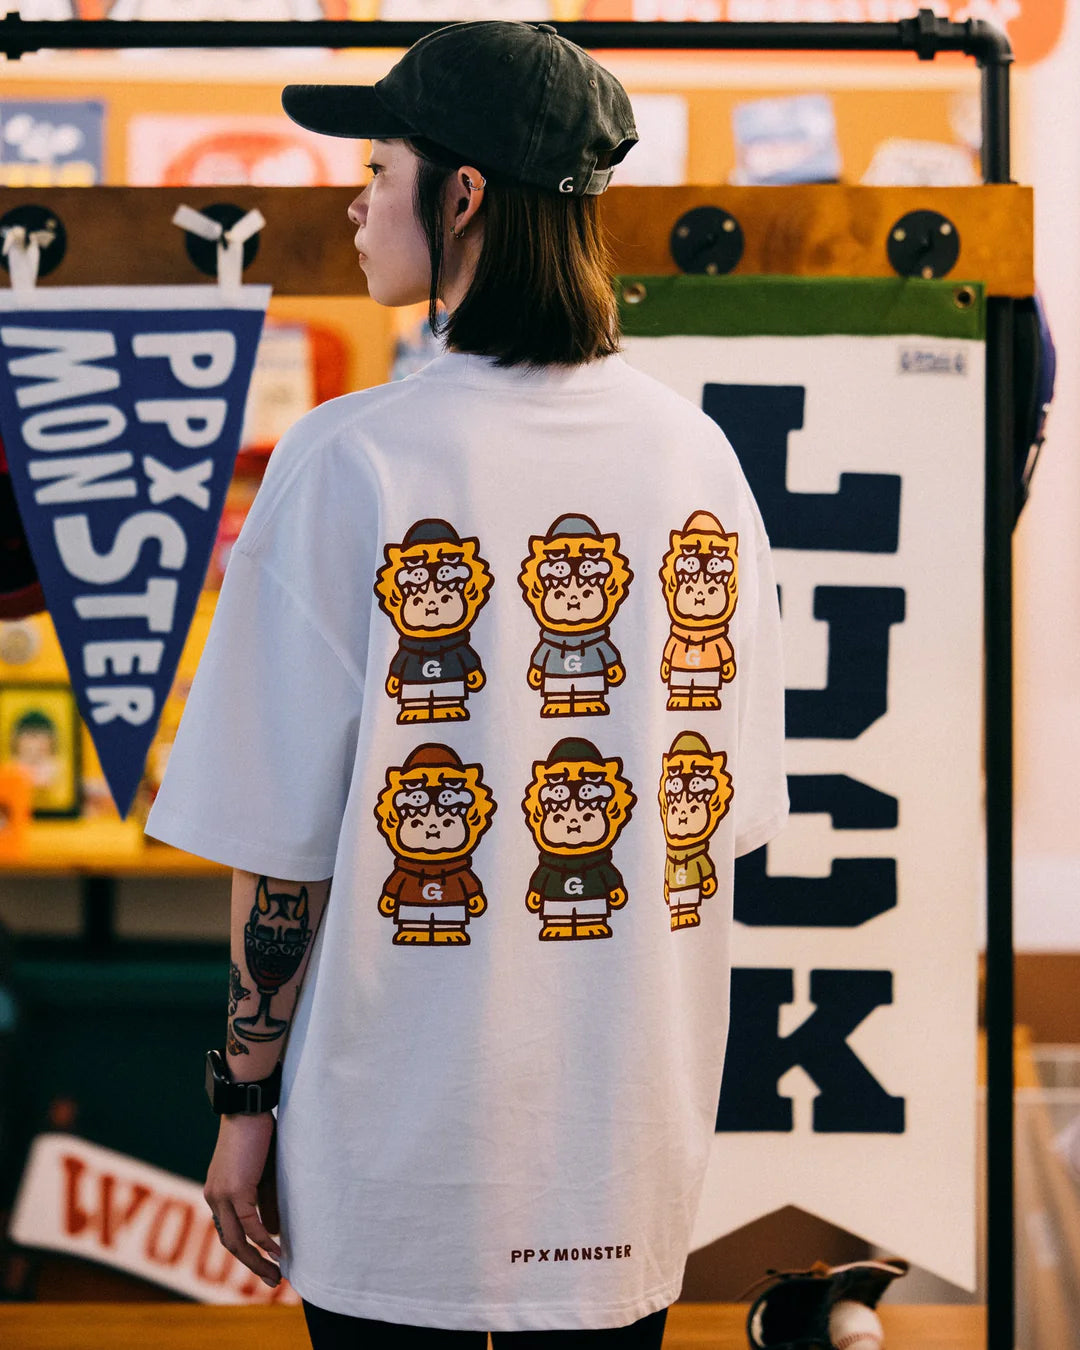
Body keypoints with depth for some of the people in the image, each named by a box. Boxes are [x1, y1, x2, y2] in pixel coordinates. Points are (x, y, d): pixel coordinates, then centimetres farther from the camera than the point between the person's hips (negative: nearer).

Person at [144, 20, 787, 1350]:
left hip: (401, 1159, -4)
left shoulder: (350, 461, -15)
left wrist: (247, 1091, 0)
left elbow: (281, 838, -12)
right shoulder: (698, 456, -1)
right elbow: (729, 809, 6)